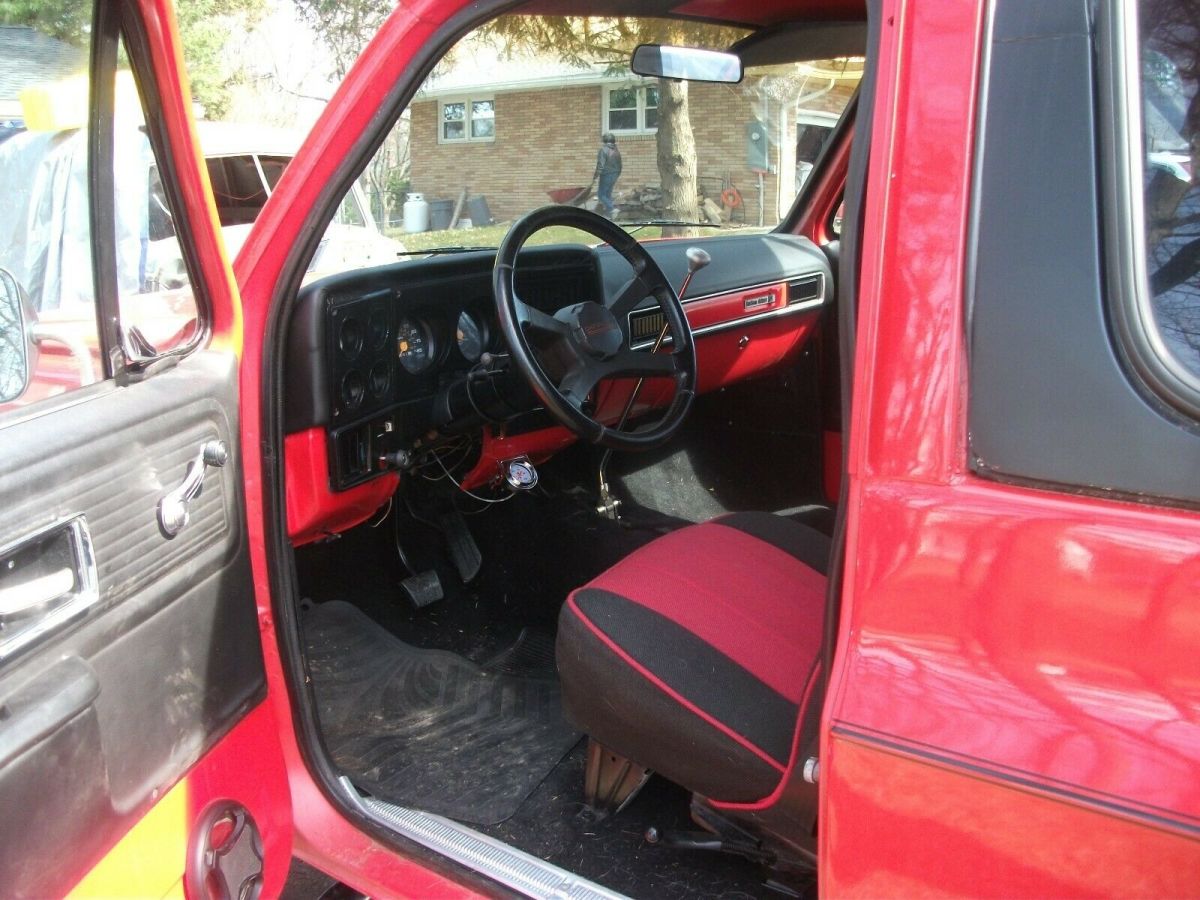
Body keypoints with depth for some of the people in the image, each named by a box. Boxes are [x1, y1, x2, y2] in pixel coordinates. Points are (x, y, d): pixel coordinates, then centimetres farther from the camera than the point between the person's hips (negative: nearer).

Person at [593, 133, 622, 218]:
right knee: (608, 193, 17)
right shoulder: (616, 150, 9)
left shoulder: (603, 150, -16)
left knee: (601, 194, -1)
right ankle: (608, 213, 19)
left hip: (606, 175, -8)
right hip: (614, 175, 8)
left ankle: (612, 209, -18)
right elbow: (619, 164, 15)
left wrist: (596, 175, -11)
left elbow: (601, 164, -21)